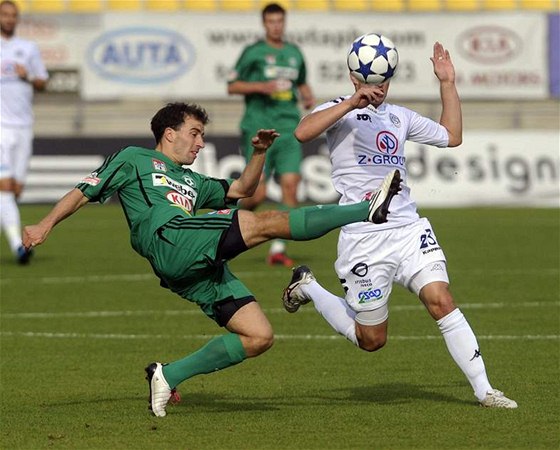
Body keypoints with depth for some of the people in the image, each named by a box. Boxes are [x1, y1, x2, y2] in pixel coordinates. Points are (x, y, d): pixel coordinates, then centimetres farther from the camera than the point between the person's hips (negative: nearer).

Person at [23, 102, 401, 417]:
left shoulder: (192, 182, 39)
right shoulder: (134, 159, 21)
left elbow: (242, 188, 41)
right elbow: (85, 192, 16)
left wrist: (260, 153, 23)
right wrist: (45, 226, 3)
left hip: (204, 269, 8)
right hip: (169, 238, -8)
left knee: (259, 337, -3)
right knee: (269, 222, -20)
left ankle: (170, 375, 2)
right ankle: (367, 211, -27)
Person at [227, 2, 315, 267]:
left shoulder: (294, 53, 14)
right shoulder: (253, 52, -1)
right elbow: (232, 86, -2)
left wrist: (309, 98, 8)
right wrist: (262, 87, -15)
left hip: (288, 129, 4)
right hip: (258, 130, -4)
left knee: (290, 184, -10)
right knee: (258, 194, -10)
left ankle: (278, 248, -4)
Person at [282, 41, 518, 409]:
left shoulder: (399, 116, 17)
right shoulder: (341, 110, -3)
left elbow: (452, 137, 27)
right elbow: (303, 132, -24)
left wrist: (448, 84, 21)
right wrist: (352, 103, -29)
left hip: (409, 229, 5)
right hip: (363, 237, -5)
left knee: (441, 301, -15)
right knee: (371, 340, 4)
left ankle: (484, 389, -11)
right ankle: (308, 288, 29)